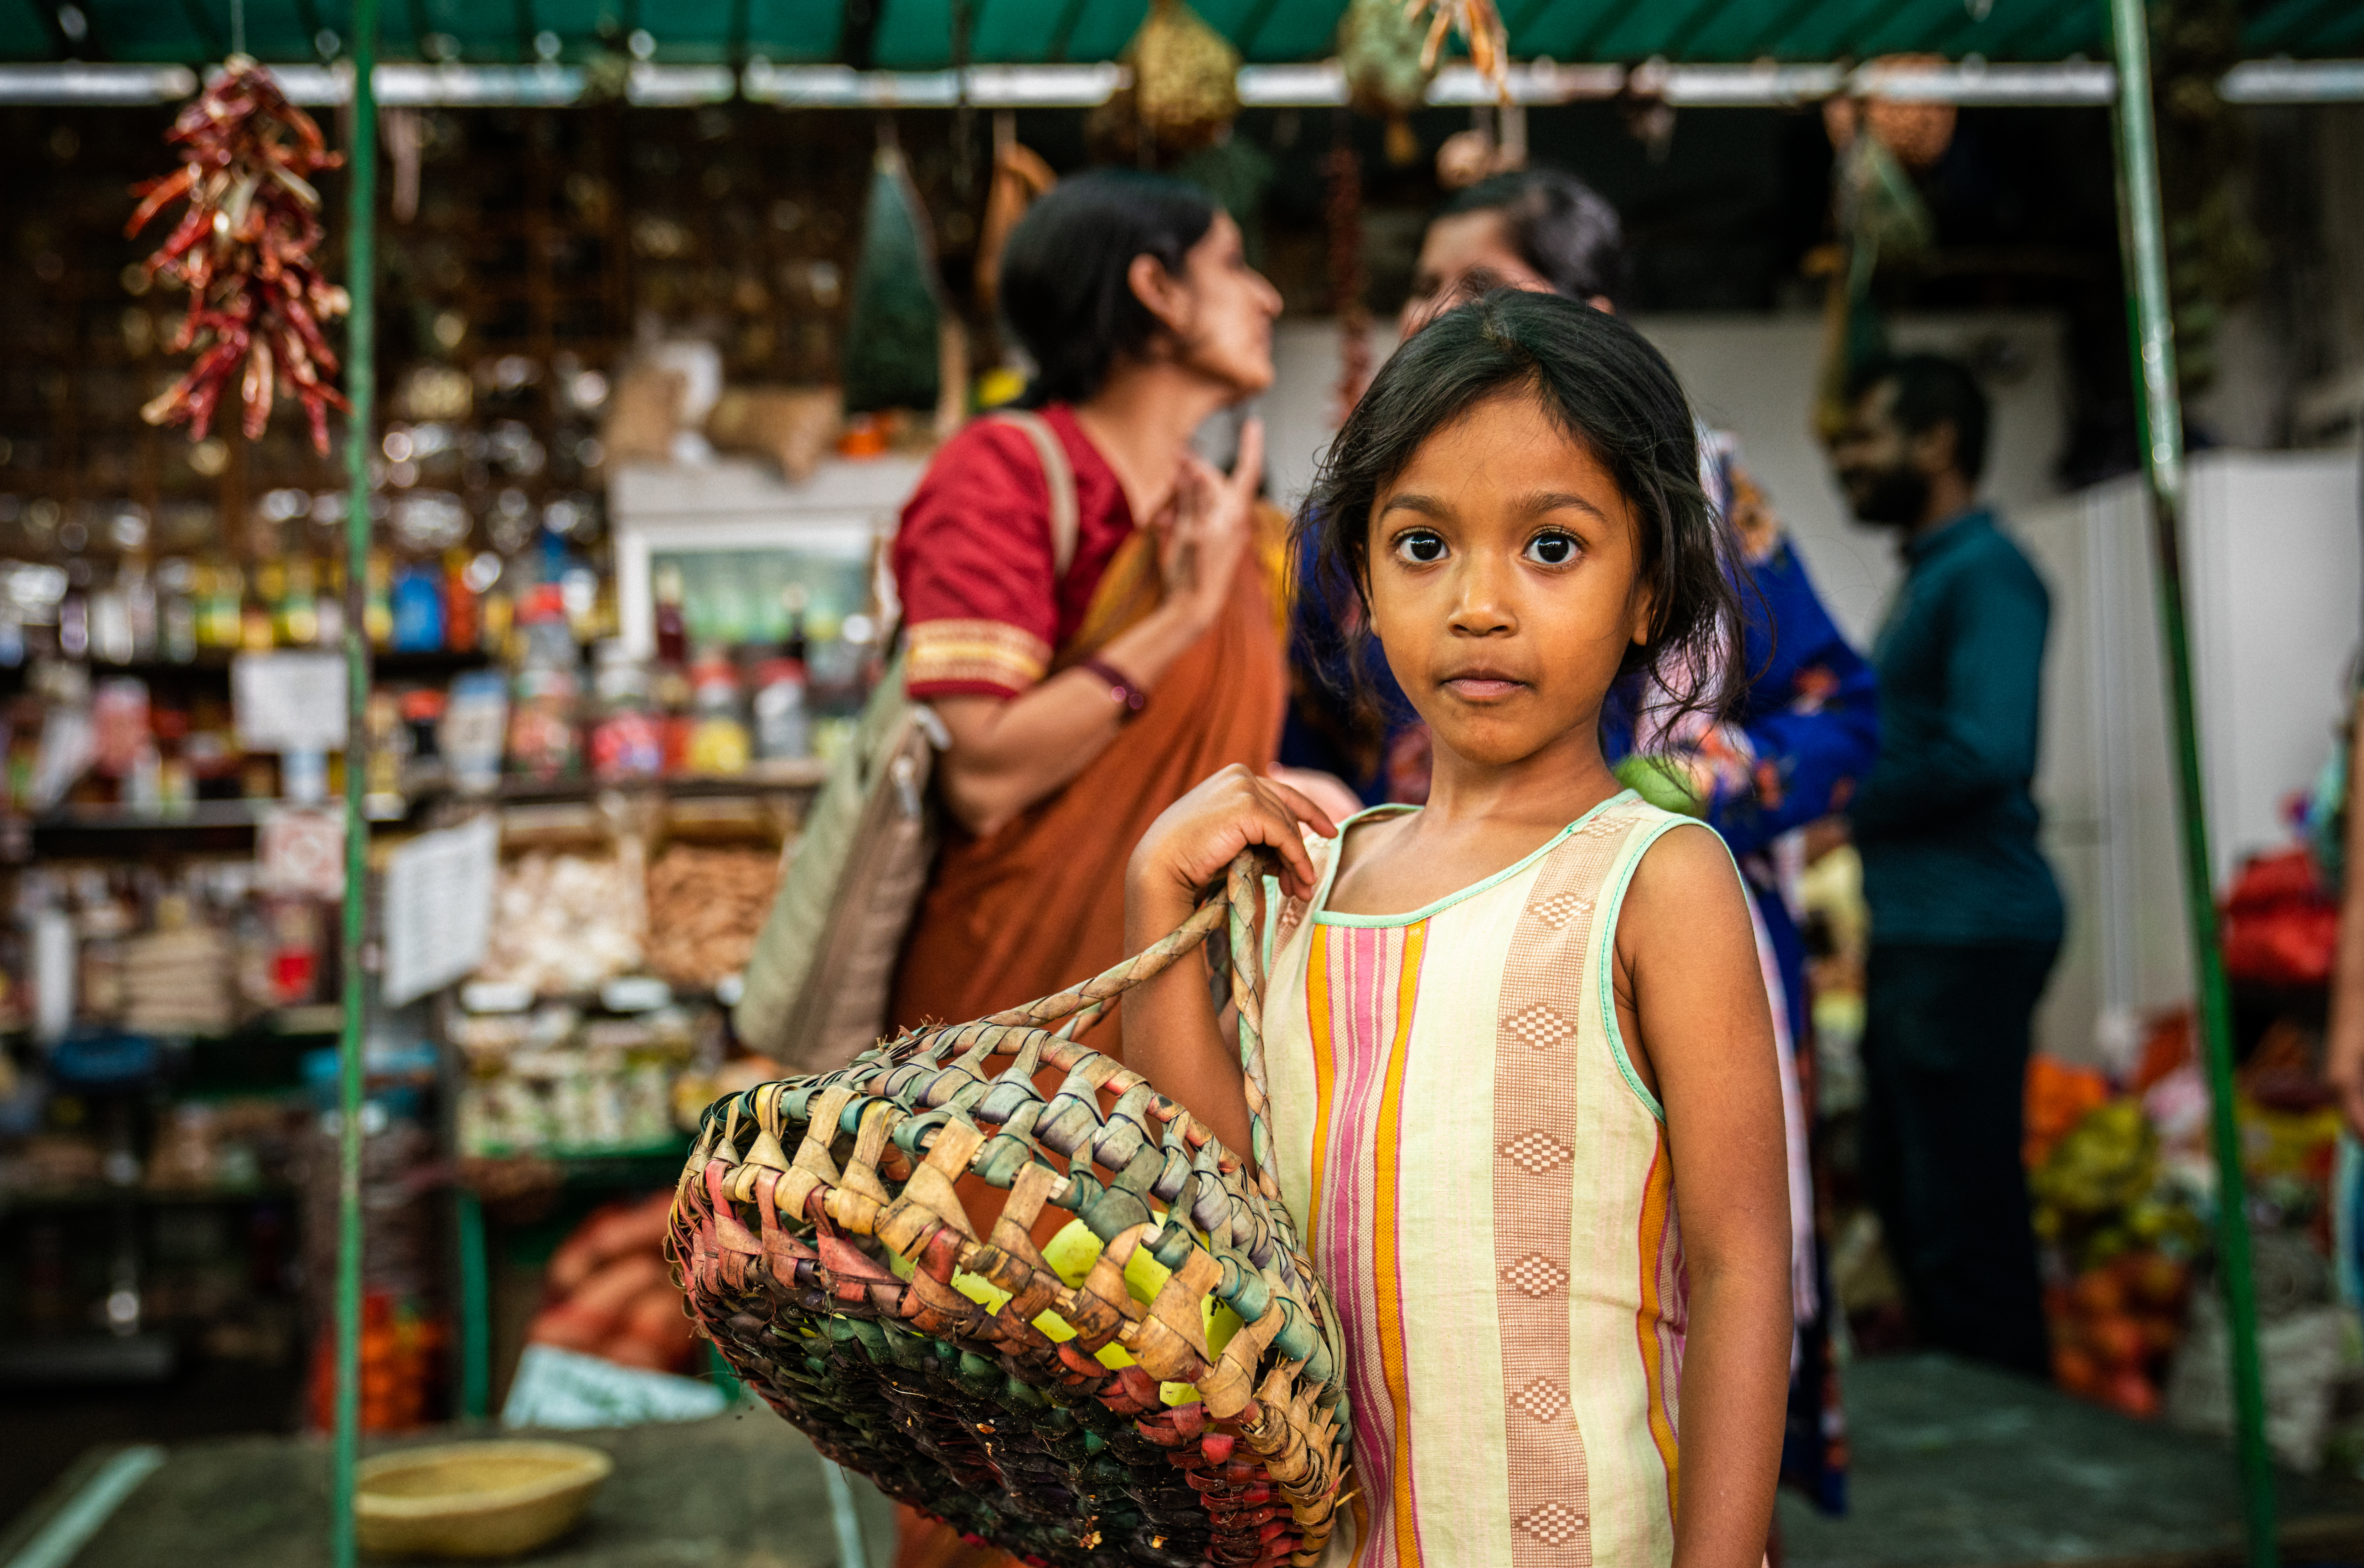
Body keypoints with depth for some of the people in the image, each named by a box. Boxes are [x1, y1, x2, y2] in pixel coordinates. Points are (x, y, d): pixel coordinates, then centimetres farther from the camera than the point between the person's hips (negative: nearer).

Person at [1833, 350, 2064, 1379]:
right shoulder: (1926, 579, 18)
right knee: (1905, 1191, 19)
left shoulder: (1985, 573, -13)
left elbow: (1985, 753, -25)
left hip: (1968, 934, -11)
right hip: (1914, 930, 11)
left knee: (1963, 1215, -4)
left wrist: (1846, 810, -14)